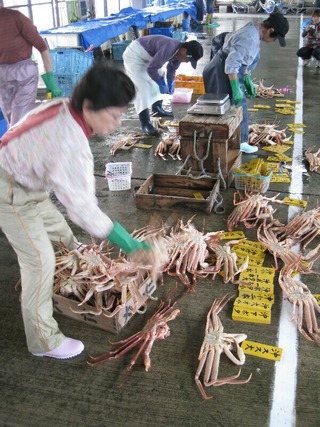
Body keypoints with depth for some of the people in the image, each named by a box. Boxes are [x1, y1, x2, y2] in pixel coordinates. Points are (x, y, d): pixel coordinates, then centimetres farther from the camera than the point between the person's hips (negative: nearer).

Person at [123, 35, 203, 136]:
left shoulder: (179, 52, -4)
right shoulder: (169, 49, -33)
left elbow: (172, 69, 13)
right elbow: (151, 69, -29)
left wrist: (170, 83, 0)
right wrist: (161, 83, -18)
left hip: (147, 56, 10)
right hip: (134, 55, -10)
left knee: (161, 78, 17)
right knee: (142, 88, -18)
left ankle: (157, 109, 30)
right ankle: (145, 124, -19)